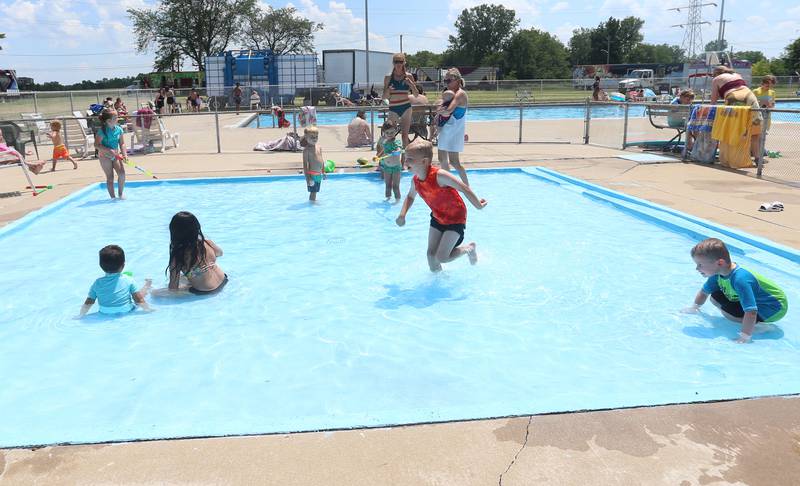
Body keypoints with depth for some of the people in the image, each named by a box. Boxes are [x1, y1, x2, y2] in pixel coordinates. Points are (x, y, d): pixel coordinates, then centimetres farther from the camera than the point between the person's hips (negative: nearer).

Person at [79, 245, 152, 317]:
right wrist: (148, 309, 2)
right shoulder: (129, 281, -16)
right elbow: (139, 300, -13)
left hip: (105, 314, 3)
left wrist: (81, 315, 12)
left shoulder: (97, 283, -10)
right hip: (126, 313, -3)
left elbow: (87, 304, -4)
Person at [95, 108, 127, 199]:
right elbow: (97, 144, -18)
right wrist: (109, 151, -26)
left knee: (122, 173, -10)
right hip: (105, 156, -4)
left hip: (116, 156, 4)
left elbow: (122, 143, 3)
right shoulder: (102, 130, -17)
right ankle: (112, 197, 6)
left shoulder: (119, 129, -2)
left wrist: (124, 154, -11)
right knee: (110, 177, -2)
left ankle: (120, 195, 6)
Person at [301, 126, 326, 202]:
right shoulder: (307, 149, -11)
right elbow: (305, 164, -14)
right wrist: (307, 177, -19)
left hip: (319, 174, 7)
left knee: (315, 191, 16)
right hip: (312, 175, -7)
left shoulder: (319, 148, 10)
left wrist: (323, 172, 20)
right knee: (313, 192, -3)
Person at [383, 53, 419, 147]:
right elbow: (384, 97, 4)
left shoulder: (408, 76, 2)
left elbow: (416, 94, 4)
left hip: (406, 107, 0)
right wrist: (388, 91, -18)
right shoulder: (388, 77, 1)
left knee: (405, 134, 1)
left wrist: (411, 84, -13)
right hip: (393, 108, 0)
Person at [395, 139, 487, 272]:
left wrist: (478, 205, -14)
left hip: (455, 219, -6)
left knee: (441, 257, -11)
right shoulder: (416, 181, -8)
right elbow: (410, 197, 13)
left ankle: (468, 248, 15)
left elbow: (464, 188, -24)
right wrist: (402, 214, -4)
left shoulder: (439, 175, -31)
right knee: (431, 254, 3)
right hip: (437, 218, 7)